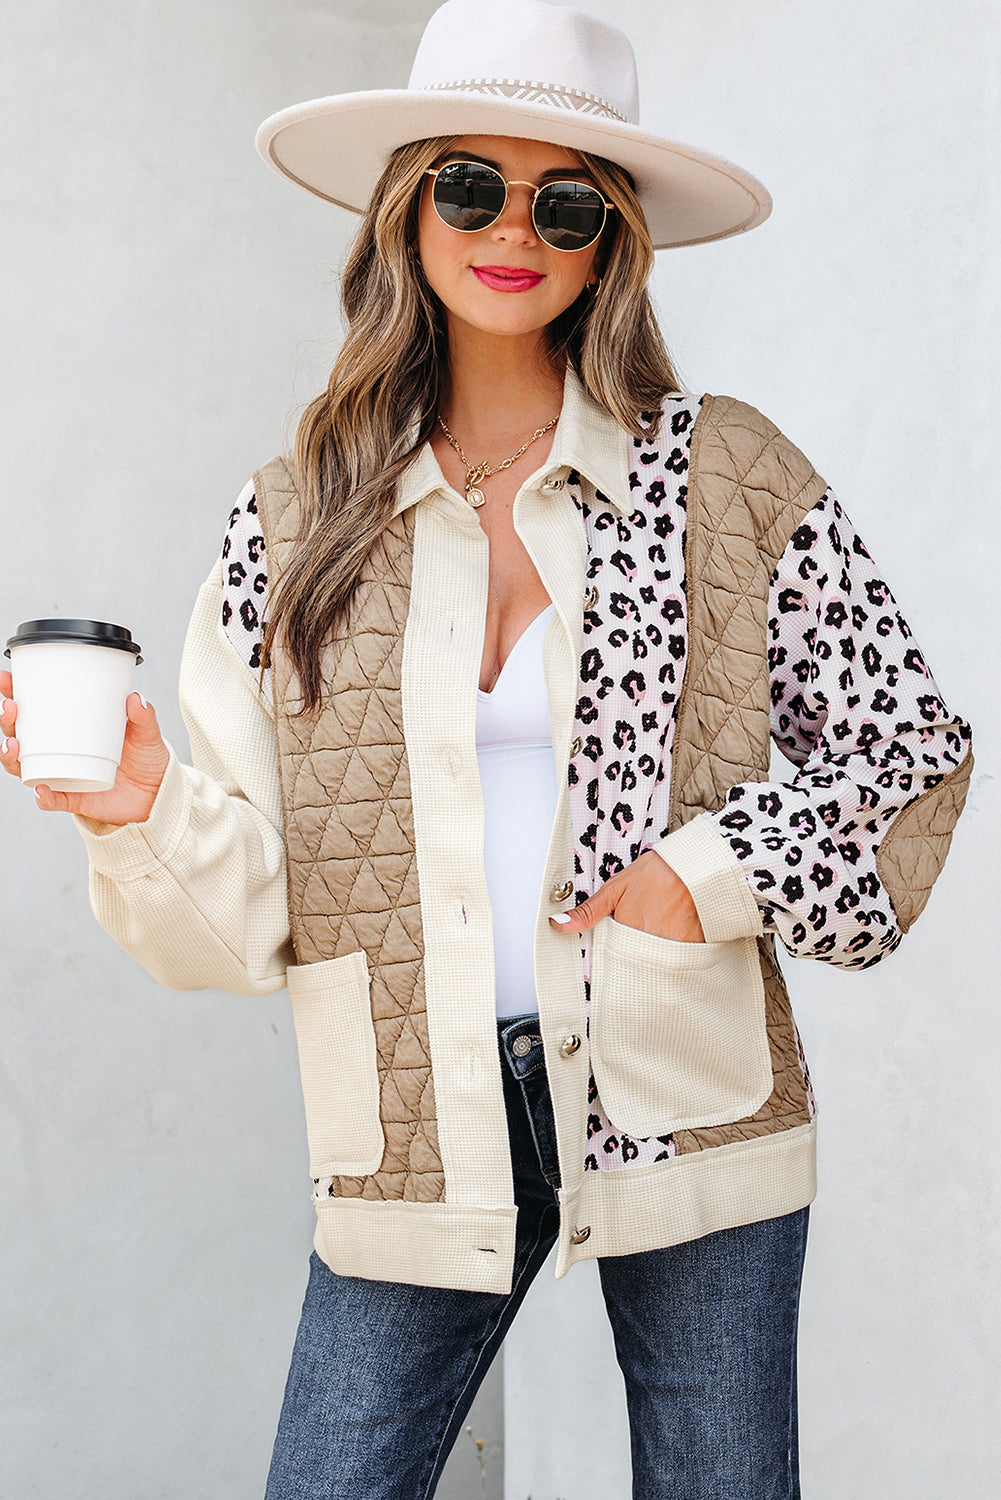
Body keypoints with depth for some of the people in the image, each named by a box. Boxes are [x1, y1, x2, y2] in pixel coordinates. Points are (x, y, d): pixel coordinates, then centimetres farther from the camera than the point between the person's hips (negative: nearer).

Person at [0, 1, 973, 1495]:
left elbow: (911, 748, 3)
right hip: (418, 1137, 1)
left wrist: (710, 874, -10)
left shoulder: (728, 473, -2)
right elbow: (251, 899, 2)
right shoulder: (298, 518, 2)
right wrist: (146, 813, -17)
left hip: (686, 1106, 0)